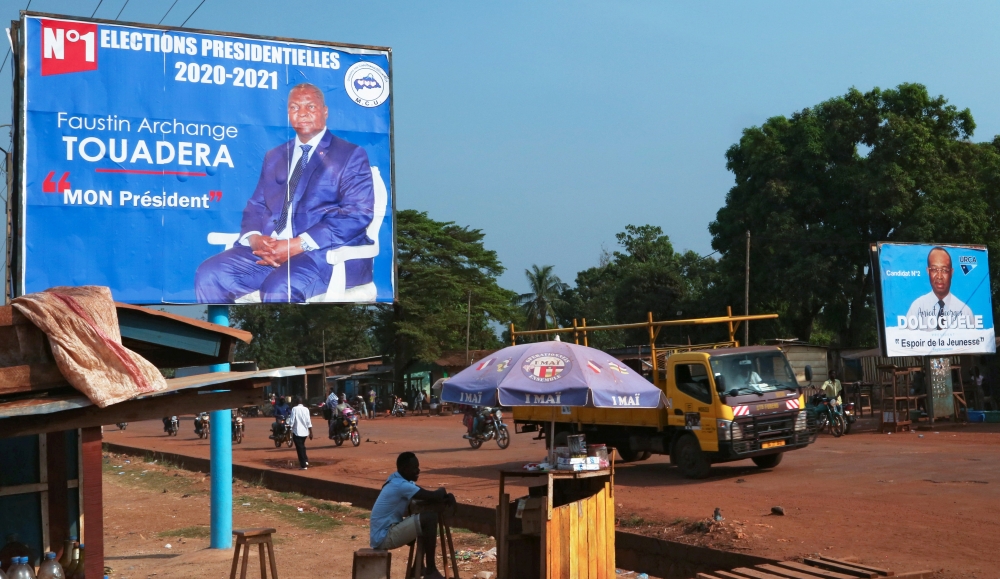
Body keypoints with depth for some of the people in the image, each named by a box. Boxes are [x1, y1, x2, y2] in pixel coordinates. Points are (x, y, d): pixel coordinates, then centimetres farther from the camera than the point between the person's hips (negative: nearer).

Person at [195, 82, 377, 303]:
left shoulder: (351, 156, 5)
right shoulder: (274, 157, 24)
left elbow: (358, 214, -8)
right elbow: (255, 207, 19)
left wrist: (298, 245, -17)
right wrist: (254, 238, -7)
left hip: (327, 252, -5)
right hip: (269, 249, 6)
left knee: (280, 287, -35)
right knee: (209, 275, -18)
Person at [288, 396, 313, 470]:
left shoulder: (294, 409, -8)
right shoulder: (306, 409, 5)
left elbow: (292, 421, -13)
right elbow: (309, 422, 4)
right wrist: (311, 432, 7)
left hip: (297, 432, -5)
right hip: (305, 431, 5)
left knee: (299, 448, 1)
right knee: (302, 447, 24)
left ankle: (303, 465, 1)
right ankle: (306, 460, 14)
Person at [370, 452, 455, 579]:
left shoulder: (397, 481, 11)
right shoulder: (401, 485, -20)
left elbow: (427, 497, 16)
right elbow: (433, 496, -24)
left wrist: (444, 497, -4)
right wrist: (443, 492, 0)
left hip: (384, 533, 11)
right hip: (384, 538, -11)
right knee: (430, 518, -20)